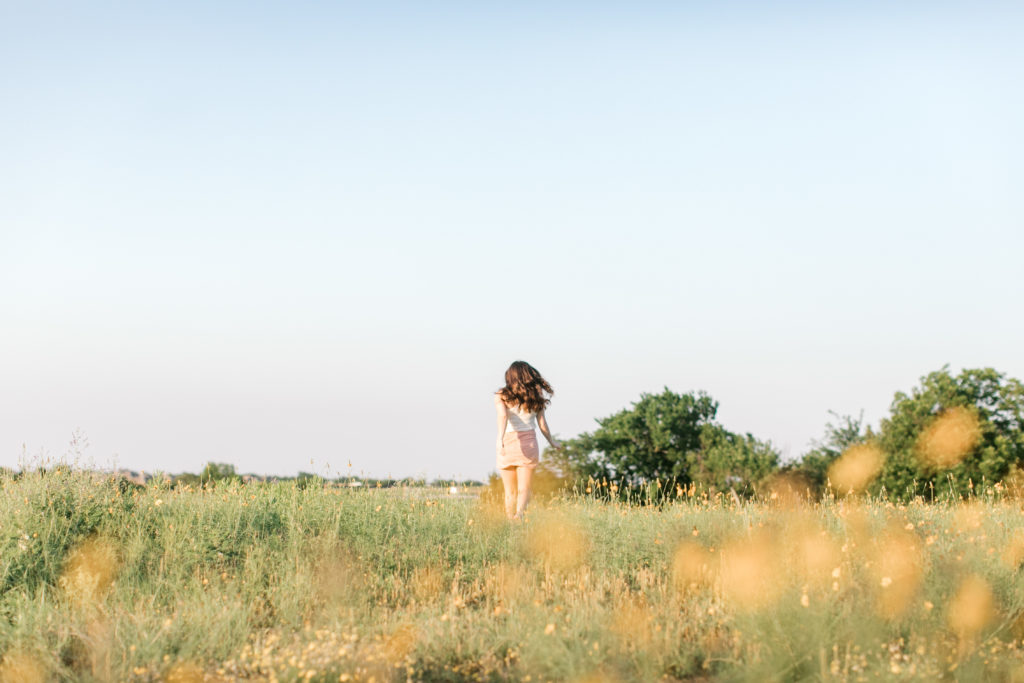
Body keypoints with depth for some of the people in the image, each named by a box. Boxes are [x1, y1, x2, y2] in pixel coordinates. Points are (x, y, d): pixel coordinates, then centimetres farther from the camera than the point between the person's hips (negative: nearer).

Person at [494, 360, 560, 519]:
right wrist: (552, 441, 23)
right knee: (523, 490, -2)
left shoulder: (502, 396, -2)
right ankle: (519, 512, -31)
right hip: (528, 443, 0)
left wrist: (500, 439, -33)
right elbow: (542, 424, 6)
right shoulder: (535, 397, 4)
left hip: (507, 443, 0)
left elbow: (502, 416, -20)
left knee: (510, 492, 13)